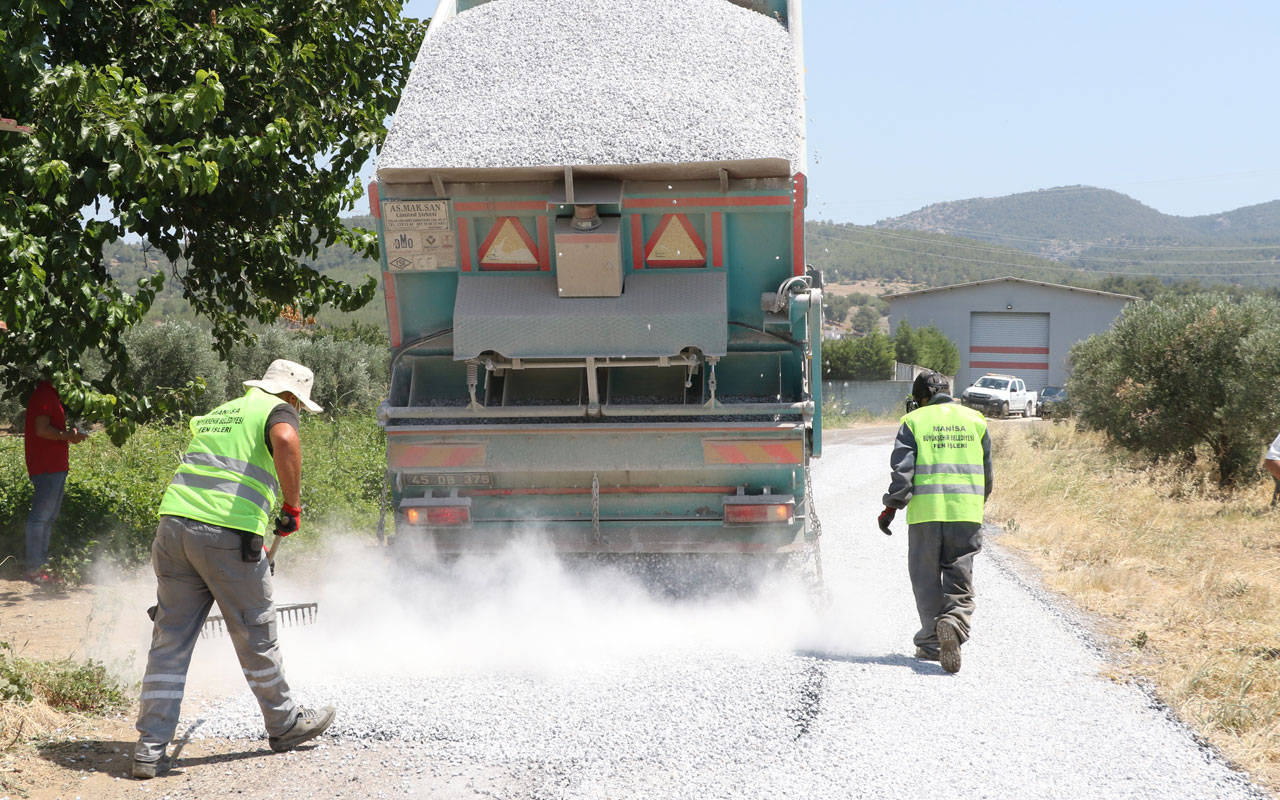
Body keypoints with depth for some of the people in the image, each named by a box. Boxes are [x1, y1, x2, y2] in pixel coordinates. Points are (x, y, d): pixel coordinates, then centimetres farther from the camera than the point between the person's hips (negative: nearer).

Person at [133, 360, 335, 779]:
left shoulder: (214, 415, 28)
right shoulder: (278, 410, 5)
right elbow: (285, 441, -20)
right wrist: (292, 506, -10)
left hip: (174, 523, 6)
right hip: (229, 532, -6)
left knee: (170, 639, 9)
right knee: (255, 634, 11)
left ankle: (150, 748, 8)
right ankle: (284, 724, 28)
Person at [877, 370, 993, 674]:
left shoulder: (913, 421, 3)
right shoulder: (975, 420, 11)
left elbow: (902, 469, -5)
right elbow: (986, 471, 15)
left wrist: (891, 507, 0)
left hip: (926, 511, -2)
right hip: (966, 512, 2)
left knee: (927, 580, 10)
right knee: (960, 580, 5)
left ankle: (932, 642, 11)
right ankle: (954, 623, -23)